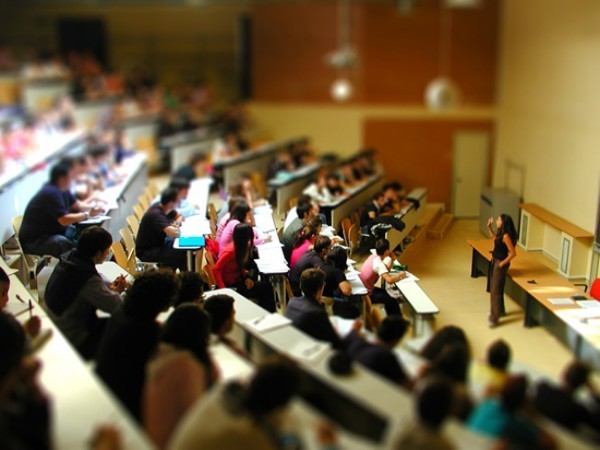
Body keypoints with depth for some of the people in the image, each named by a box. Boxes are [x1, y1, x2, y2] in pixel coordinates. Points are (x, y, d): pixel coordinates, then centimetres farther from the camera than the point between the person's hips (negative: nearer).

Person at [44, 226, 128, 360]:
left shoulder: (68, 259, -5)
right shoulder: (88, 279, -31)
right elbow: (115, 305, -24)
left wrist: (109, 286, -2)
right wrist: (117, 291, -3)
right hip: (74, 343, -8)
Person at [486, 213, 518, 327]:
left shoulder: (506, 236, -24)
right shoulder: (501, 233, 3)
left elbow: (513, 253, -24)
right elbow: (494, 236, 28)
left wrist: (502, 263, -17)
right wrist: (489, 227, 15)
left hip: (500, 264, -10)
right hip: (495, 262, 10)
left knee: (495, 290, -6)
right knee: (494, 287, 21)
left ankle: (494, 317, 0)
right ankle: (499, 310, 37)